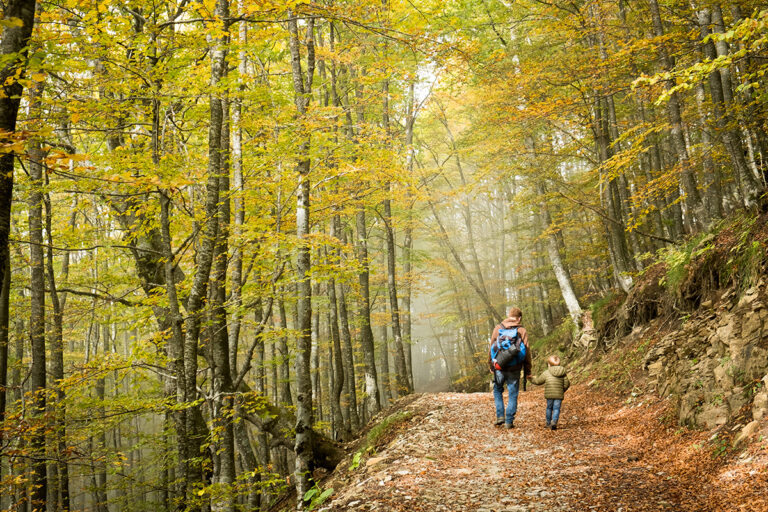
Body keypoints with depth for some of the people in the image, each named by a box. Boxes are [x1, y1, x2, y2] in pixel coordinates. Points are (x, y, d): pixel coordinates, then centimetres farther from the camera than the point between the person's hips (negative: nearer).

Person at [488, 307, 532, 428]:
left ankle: (500, 415, 9)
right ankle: (509, 421, 7)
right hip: (514, 369, -1)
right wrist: (527, 371, 5)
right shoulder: (522, 331, -2)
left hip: (499, 367, 1)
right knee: (513, 395, 8)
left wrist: (490, 365, 16)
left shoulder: (498, 328, 3)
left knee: (497, 391, 21)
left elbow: (491, 347, 6)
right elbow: (527, 351, -1)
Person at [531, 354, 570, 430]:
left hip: (549, 394, 0)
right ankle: (554, 422, -17)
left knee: (549, 408, 15)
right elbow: (566, 384, 5)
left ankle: (548, 423, 23)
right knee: (556, 408, 2)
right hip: (559, 395, 0)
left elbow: (538, 381, 8)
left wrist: (533, 380, 28)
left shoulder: (546, 373, 1)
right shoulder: (563, 373, 7)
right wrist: (563, 390, 23)